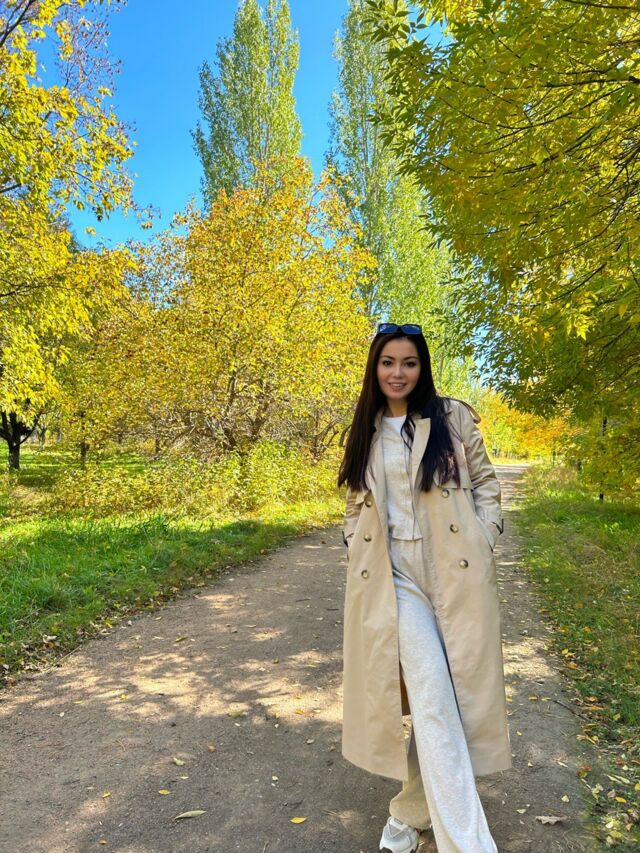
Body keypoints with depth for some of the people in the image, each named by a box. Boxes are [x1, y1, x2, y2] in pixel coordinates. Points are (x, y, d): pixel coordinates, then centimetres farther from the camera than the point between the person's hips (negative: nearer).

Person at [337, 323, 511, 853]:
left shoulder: (453, 417, 3)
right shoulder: (364, 433, 11)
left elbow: (486, 484, 7)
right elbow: (356, 503, 17)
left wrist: (483, 545, -2)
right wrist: (355, 554, 5)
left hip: (457, 571, 0)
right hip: (395, 575, 1)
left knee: (458, 697, 7)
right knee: (432, 702, -8)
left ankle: (411, 810, 30)